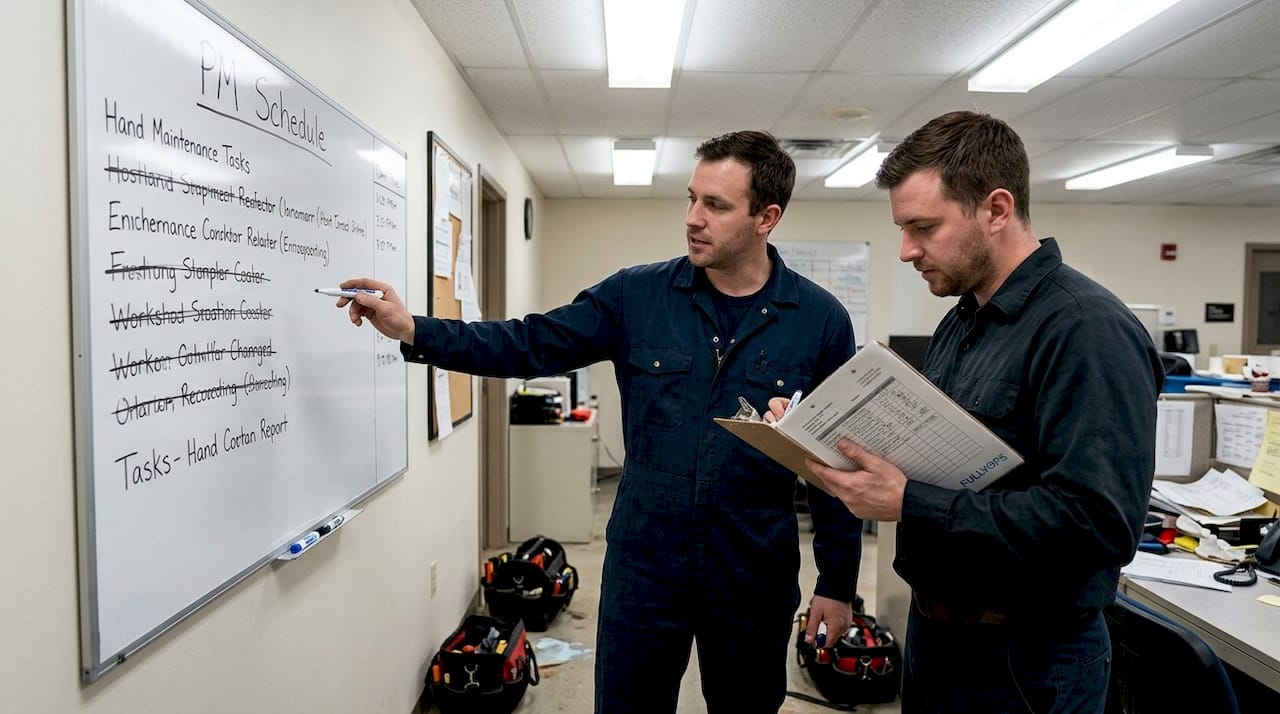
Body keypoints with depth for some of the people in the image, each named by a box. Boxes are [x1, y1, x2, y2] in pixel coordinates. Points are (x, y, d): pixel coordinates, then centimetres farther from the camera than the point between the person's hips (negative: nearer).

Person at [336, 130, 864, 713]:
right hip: (641, 567, 1)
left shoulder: (821, 320, -6)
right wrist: (414, 332, -14)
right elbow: (532, 346, -2)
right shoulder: (636, 295, -4)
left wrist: (838, 582, 1)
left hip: (755, 581, 0)